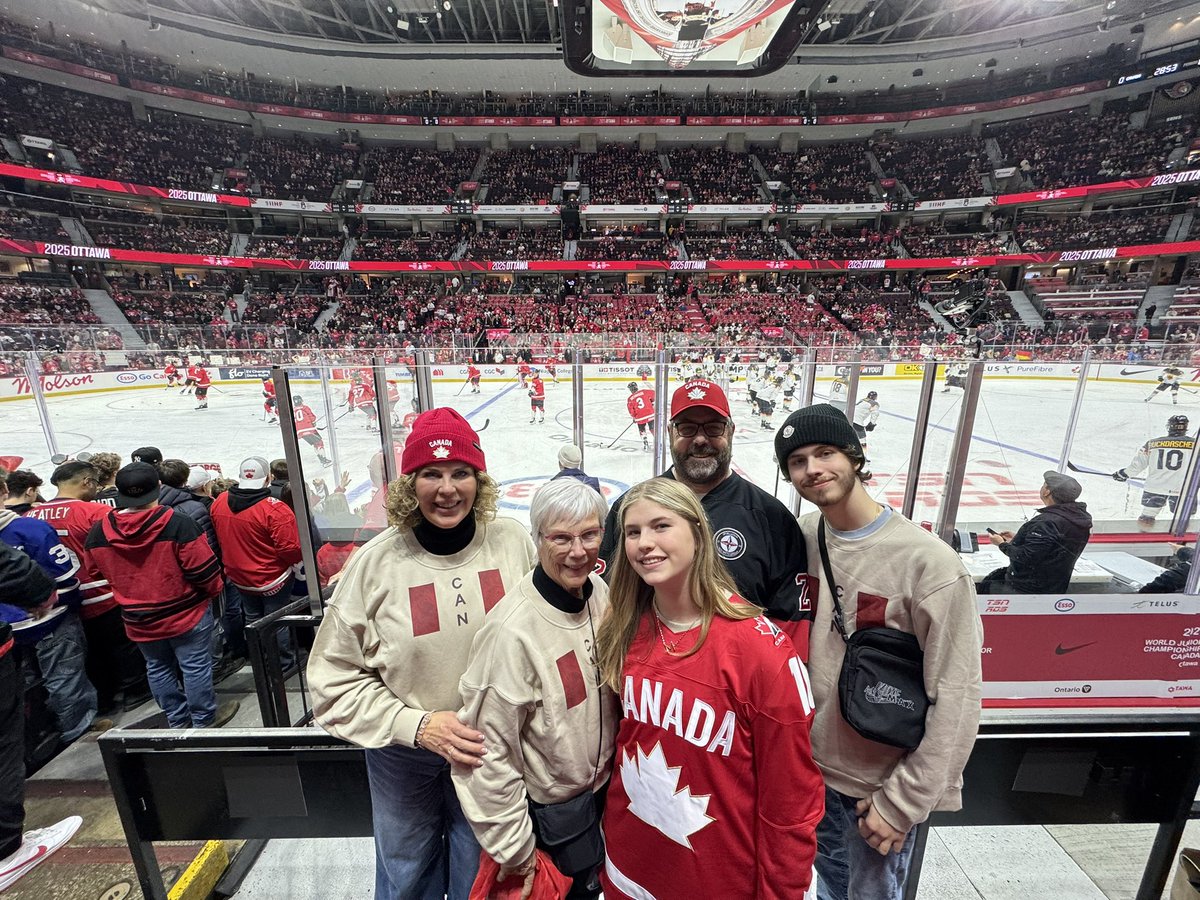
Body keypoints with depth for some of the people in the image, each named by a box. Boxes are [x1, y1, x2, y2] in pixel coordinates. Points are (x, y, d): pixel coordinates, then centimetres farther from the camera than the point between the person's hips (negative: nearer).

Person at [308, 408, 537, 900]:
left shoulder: (513, 543, -16)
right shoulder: (377, 561, -17)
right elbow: (334, 678, -9)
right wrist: (416, 725, -16)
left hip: (491, 752, 1)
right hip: (404, 756, 0)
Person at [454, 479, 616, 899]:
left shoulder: (602, 593, -13)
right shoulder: (512, 631, -33)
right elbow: (491, 751, -23)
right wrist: (515, 850, -12)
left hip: (605, 787, 6)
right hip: (551, 811, -5)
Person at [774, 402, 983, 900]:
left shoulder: (929, 562, -23)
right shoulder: (803, 534, -7)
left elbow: (955, 696, -18)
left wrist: (903, 802, -12)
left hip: (881, 783, -4)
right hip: (814, 764, 4)